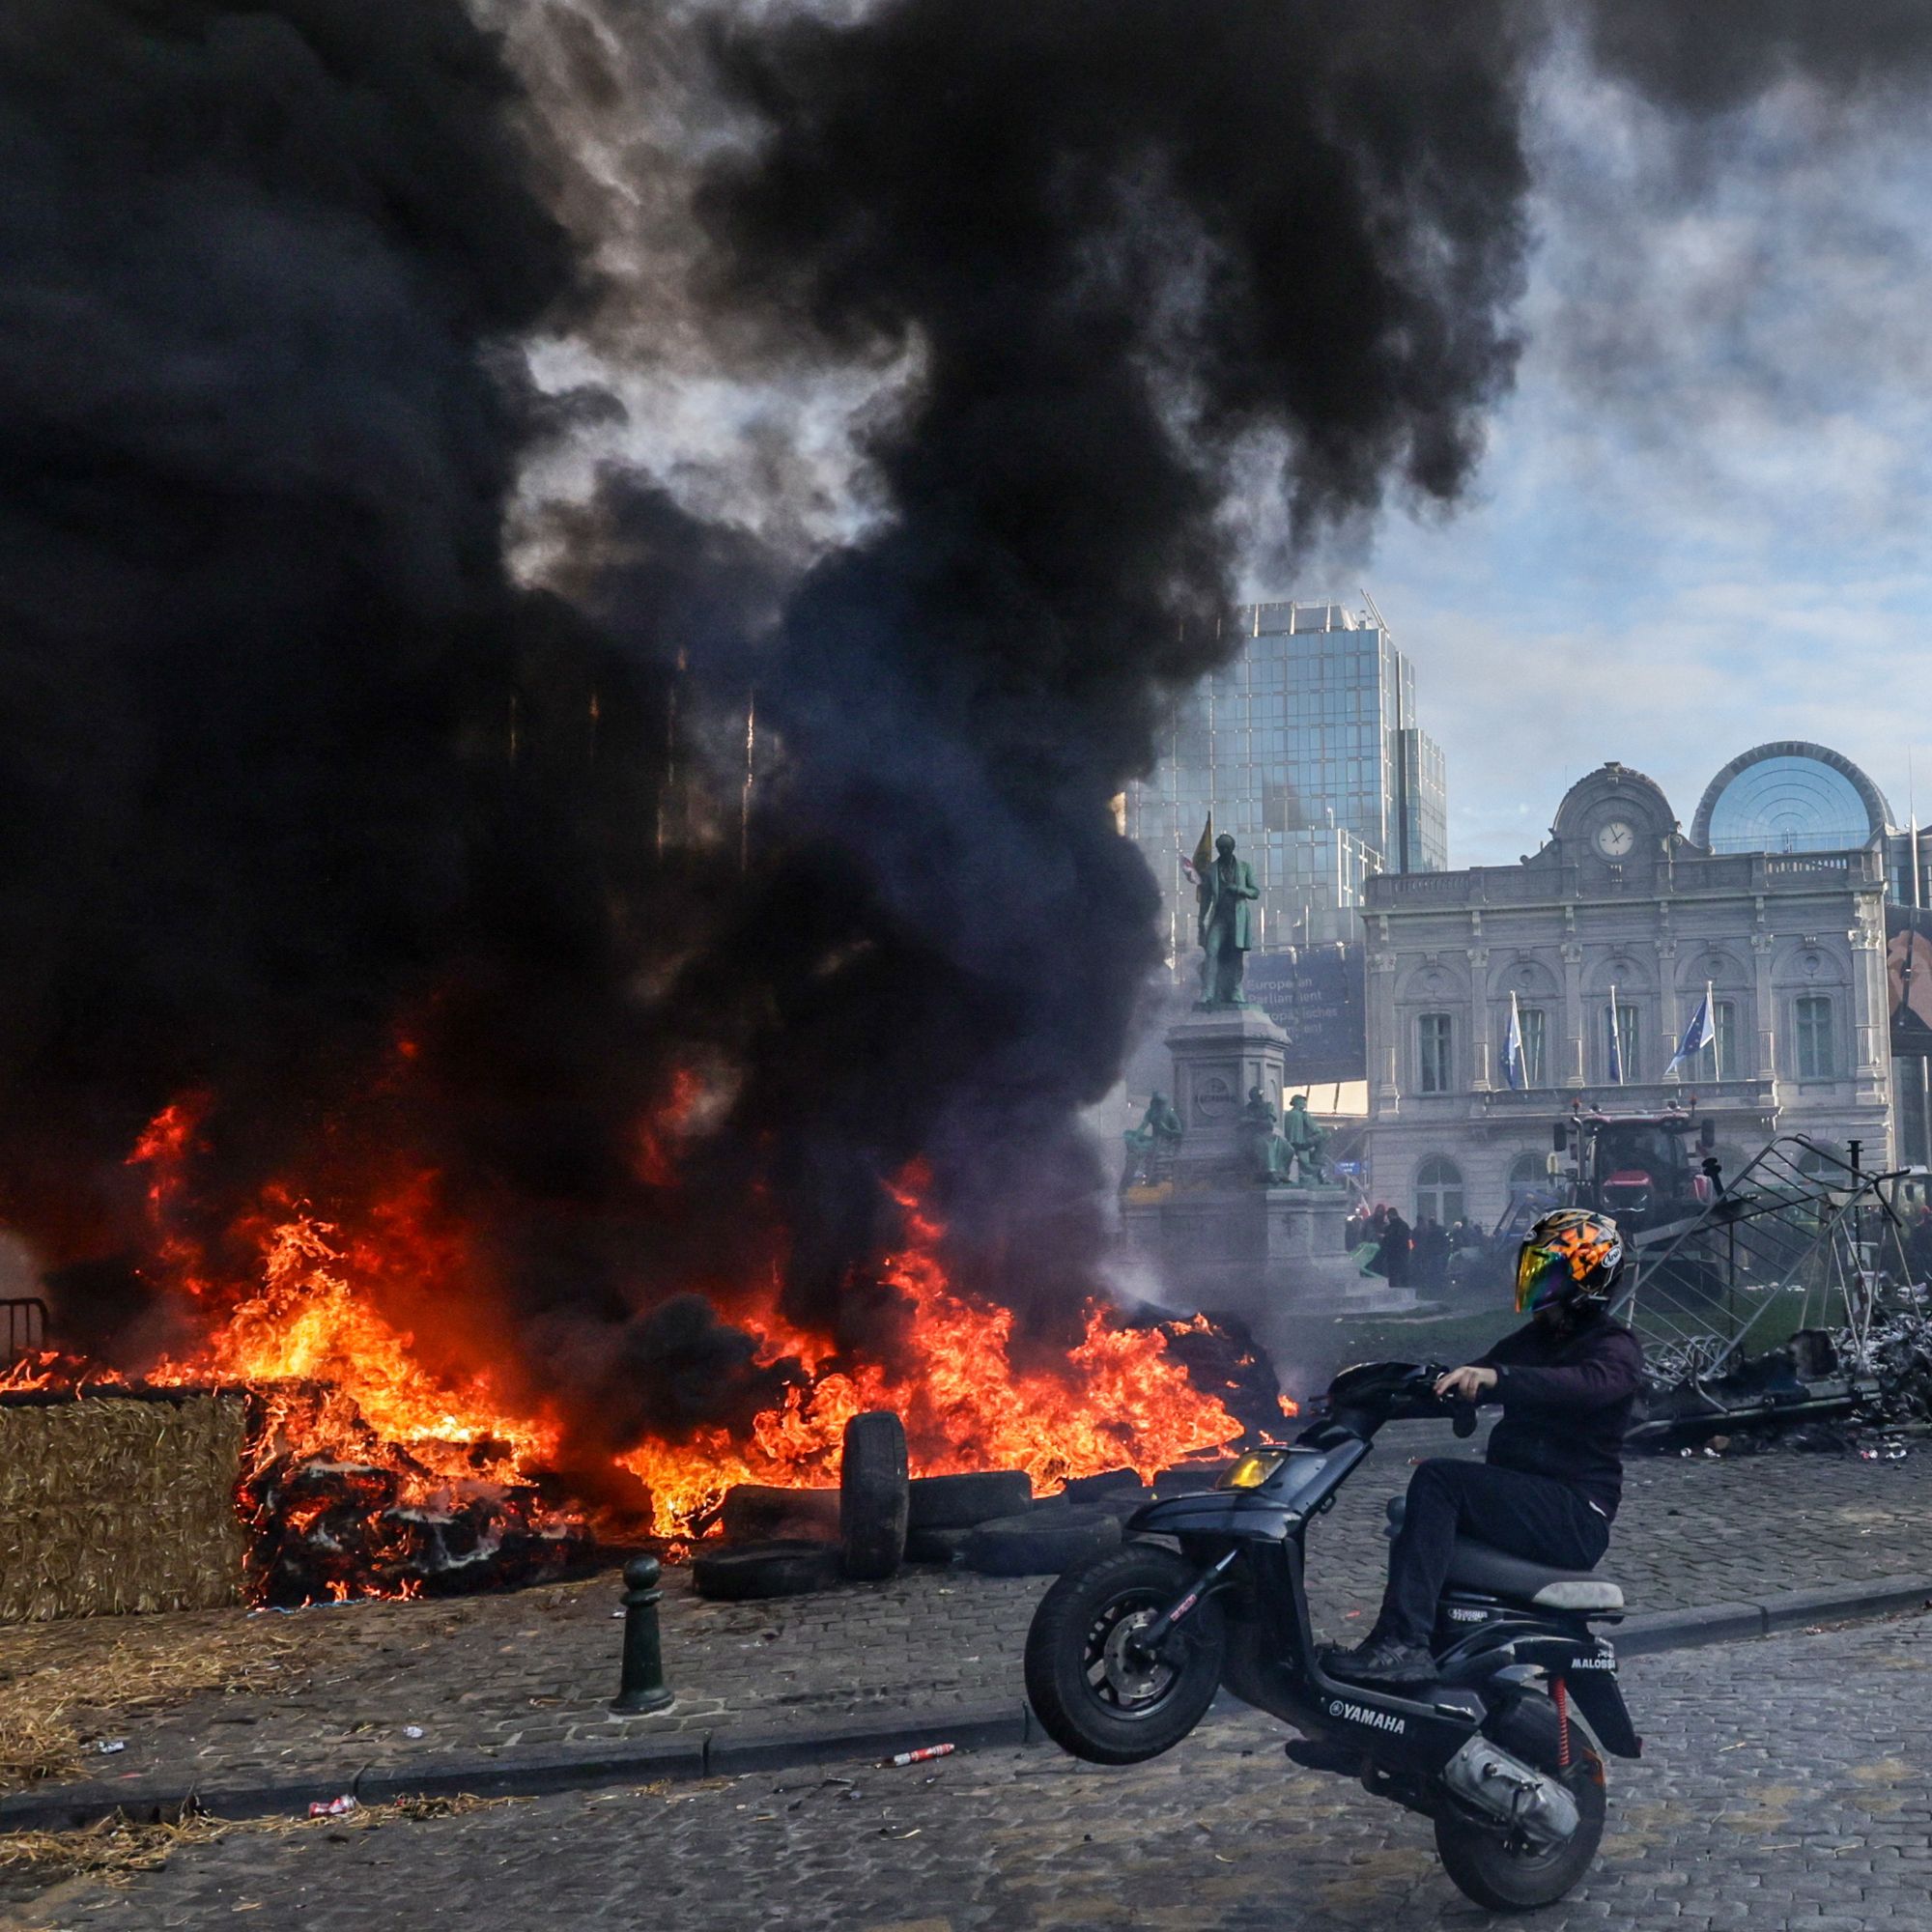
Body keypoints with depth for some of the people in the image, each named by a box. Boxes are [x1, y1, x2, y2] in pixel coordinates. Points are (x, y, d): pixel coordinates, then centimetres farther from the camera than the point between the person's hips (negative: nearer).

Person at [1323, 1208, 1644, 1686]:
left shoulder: (1615, 1349, -5)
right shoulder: (1531, 1340, 22)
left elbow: (1587, 1384, -29)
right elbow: (1459, 1388, 19)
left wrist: (1497, 1377, -44)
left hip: (1576, 1518, -9)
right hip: (1520, 1500, 9)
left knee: (1437, 1478, -26)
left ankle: (1403, 1643, -35)